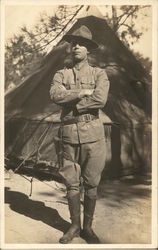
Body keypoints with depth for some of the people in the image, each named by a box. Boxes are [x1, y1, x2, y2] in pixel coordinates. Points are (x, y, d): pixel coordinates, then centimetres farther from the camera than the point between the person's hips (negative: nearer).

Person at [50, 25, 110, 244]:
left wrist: (71, 104, -9)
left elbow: (100, 100, -14)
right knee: (71, 182, 7)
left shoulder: (99, 74, 5)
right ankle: (75, 226, 24)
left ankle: (88, 227, 21)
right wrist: (83, 91, -13)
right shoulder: (61, 75, 11)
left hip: (93, 132, -1)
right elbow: (55, 95, -11)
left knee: (91, 183, 6)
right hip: (69, 132, 2)